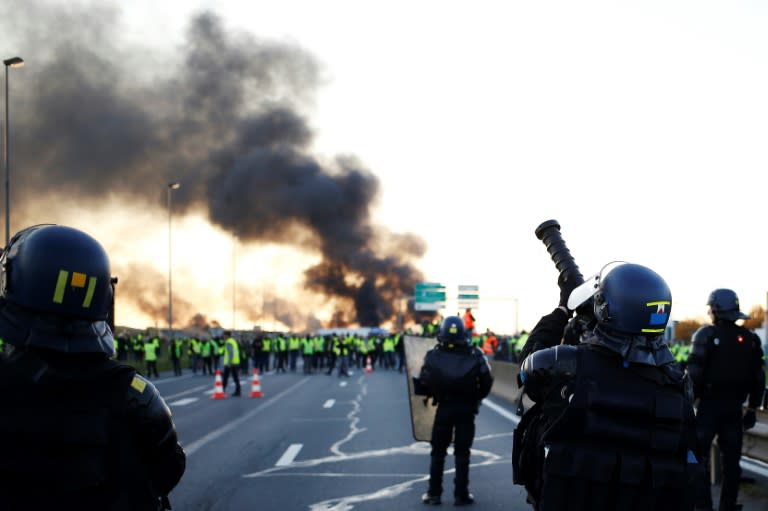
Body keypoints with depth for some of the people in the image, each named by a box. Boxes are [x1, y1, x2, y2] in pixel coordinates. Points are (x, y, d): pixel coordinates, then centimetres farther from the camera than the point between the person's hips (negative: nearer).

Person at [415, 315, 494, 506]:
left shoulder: (433, 356, -10)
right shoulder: (475, 355, -8)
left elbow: (423, 385, -11)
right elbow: (487, 382, -6)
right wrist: (476, 397, 10)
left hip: (443, 409, 0)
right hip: (467, 409, 0)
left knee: (438, 451, 14)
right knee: (462, 452, 9)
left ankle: (434, 493, 15)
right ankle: (461, 494, 10)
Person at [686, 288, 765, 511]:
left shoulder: (706, 335, -10)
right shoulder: (750, 339, 7)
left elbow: (694, 374, -14)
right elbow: (758, 377, 10)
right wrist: (752, 408, 16)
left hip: (708, 406, -4)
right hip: (734, 408, 5)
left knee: (699, 457, 3)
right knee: (731, 461, 10)